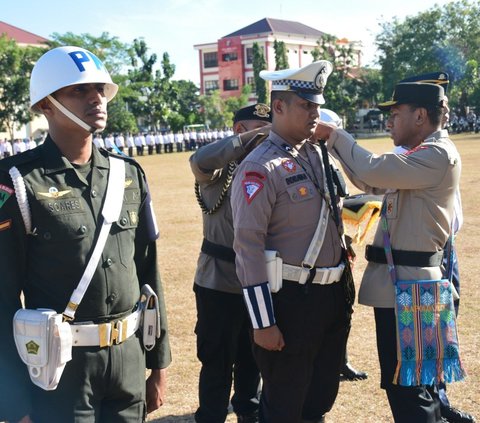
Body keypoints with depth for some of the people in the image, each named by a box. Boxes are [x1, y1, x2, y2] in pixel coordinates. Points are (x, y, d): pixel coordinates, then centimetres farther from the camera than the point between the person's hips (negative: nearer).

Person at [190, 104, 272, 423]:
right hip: (220, 282, -5)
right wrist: (253, 137, -30)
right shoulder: (219, 171, -8)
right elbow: (200, 160, -32)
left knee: (252, 356, 20)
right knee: (218, 361, 5)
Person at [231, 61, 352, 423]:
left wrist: (344, 295, 17)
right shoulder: (260, 168, -16)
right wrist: (263, 323, -19)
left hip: (333, 296, 7)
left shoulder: (319, 155, 8)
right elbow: (248, 246, -18)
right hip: (290, 301, -7)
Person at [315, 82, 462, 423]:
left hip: (405, 282, -10)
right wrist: (335, 141, 12)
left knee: (404, 382, -4)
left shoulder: (438, 155, -17)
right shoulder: (420, 154, 16)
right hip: (400, 279, 10)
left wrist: (335, 135, -11)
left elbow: (374, 170, -26)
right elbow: (372, 183, 21)